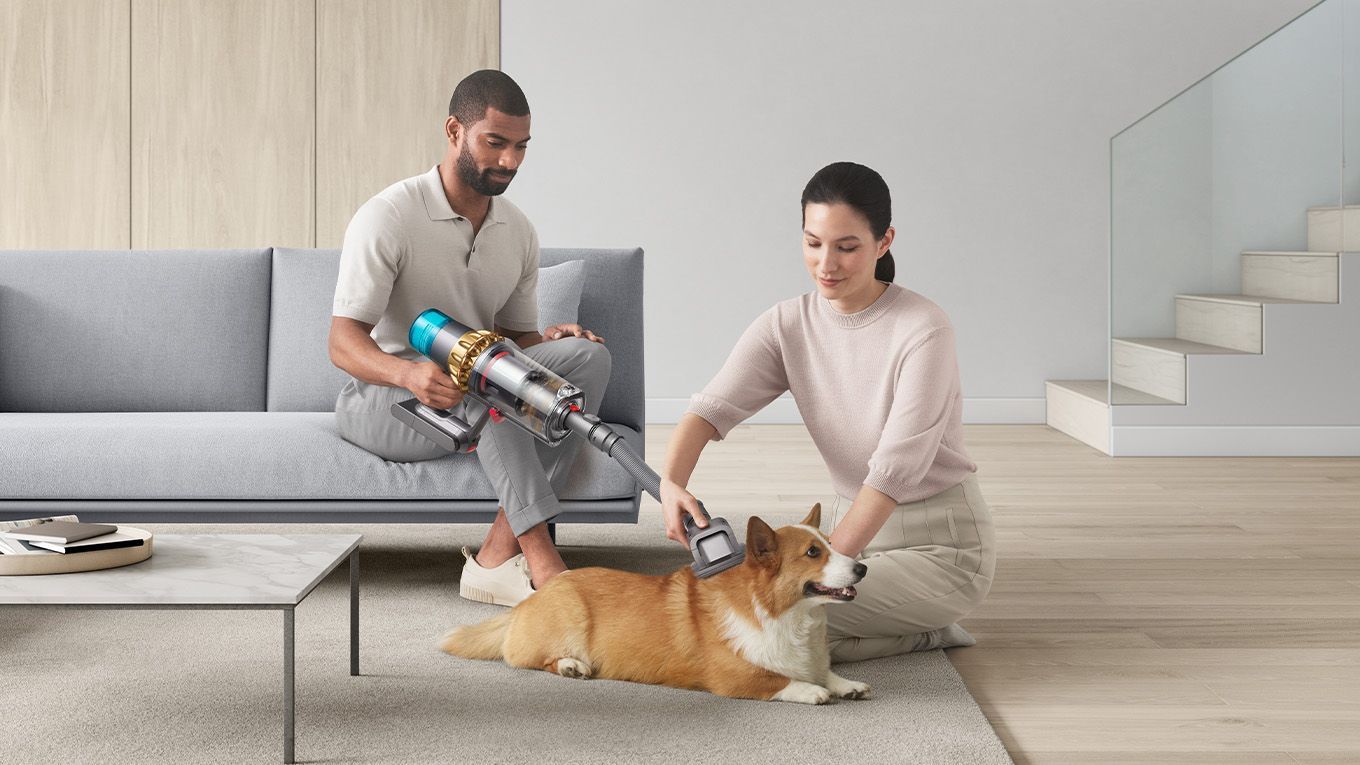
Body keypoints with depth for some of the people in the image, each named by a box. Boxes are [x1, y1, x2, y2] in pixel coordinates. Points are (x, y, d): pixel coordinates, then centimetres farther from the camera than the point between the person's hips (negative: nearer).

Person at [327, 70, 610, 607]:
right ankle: (541, 560, -41)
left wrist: (550, 342, -11)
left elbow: (518, 336, 15)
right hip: (381, 401, -6)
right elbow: (342, 342, -20)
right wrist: (409, 373, -42)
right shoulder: (387, 218, -14)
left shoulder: (518, 232, 6)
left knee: (586, 353, -20)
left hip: (481, 398, 6)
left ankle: (499, 555, -31)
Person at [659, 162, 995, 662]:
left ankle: (924, 634, 1)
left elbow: (896, 466, -26)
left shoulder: (923, 330, -20)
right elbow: (713, 407, -16)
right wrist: (671, 483, -37)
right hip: (853, 523, 7)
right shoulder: (787, 326, -2)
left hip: (940, 544, -7)